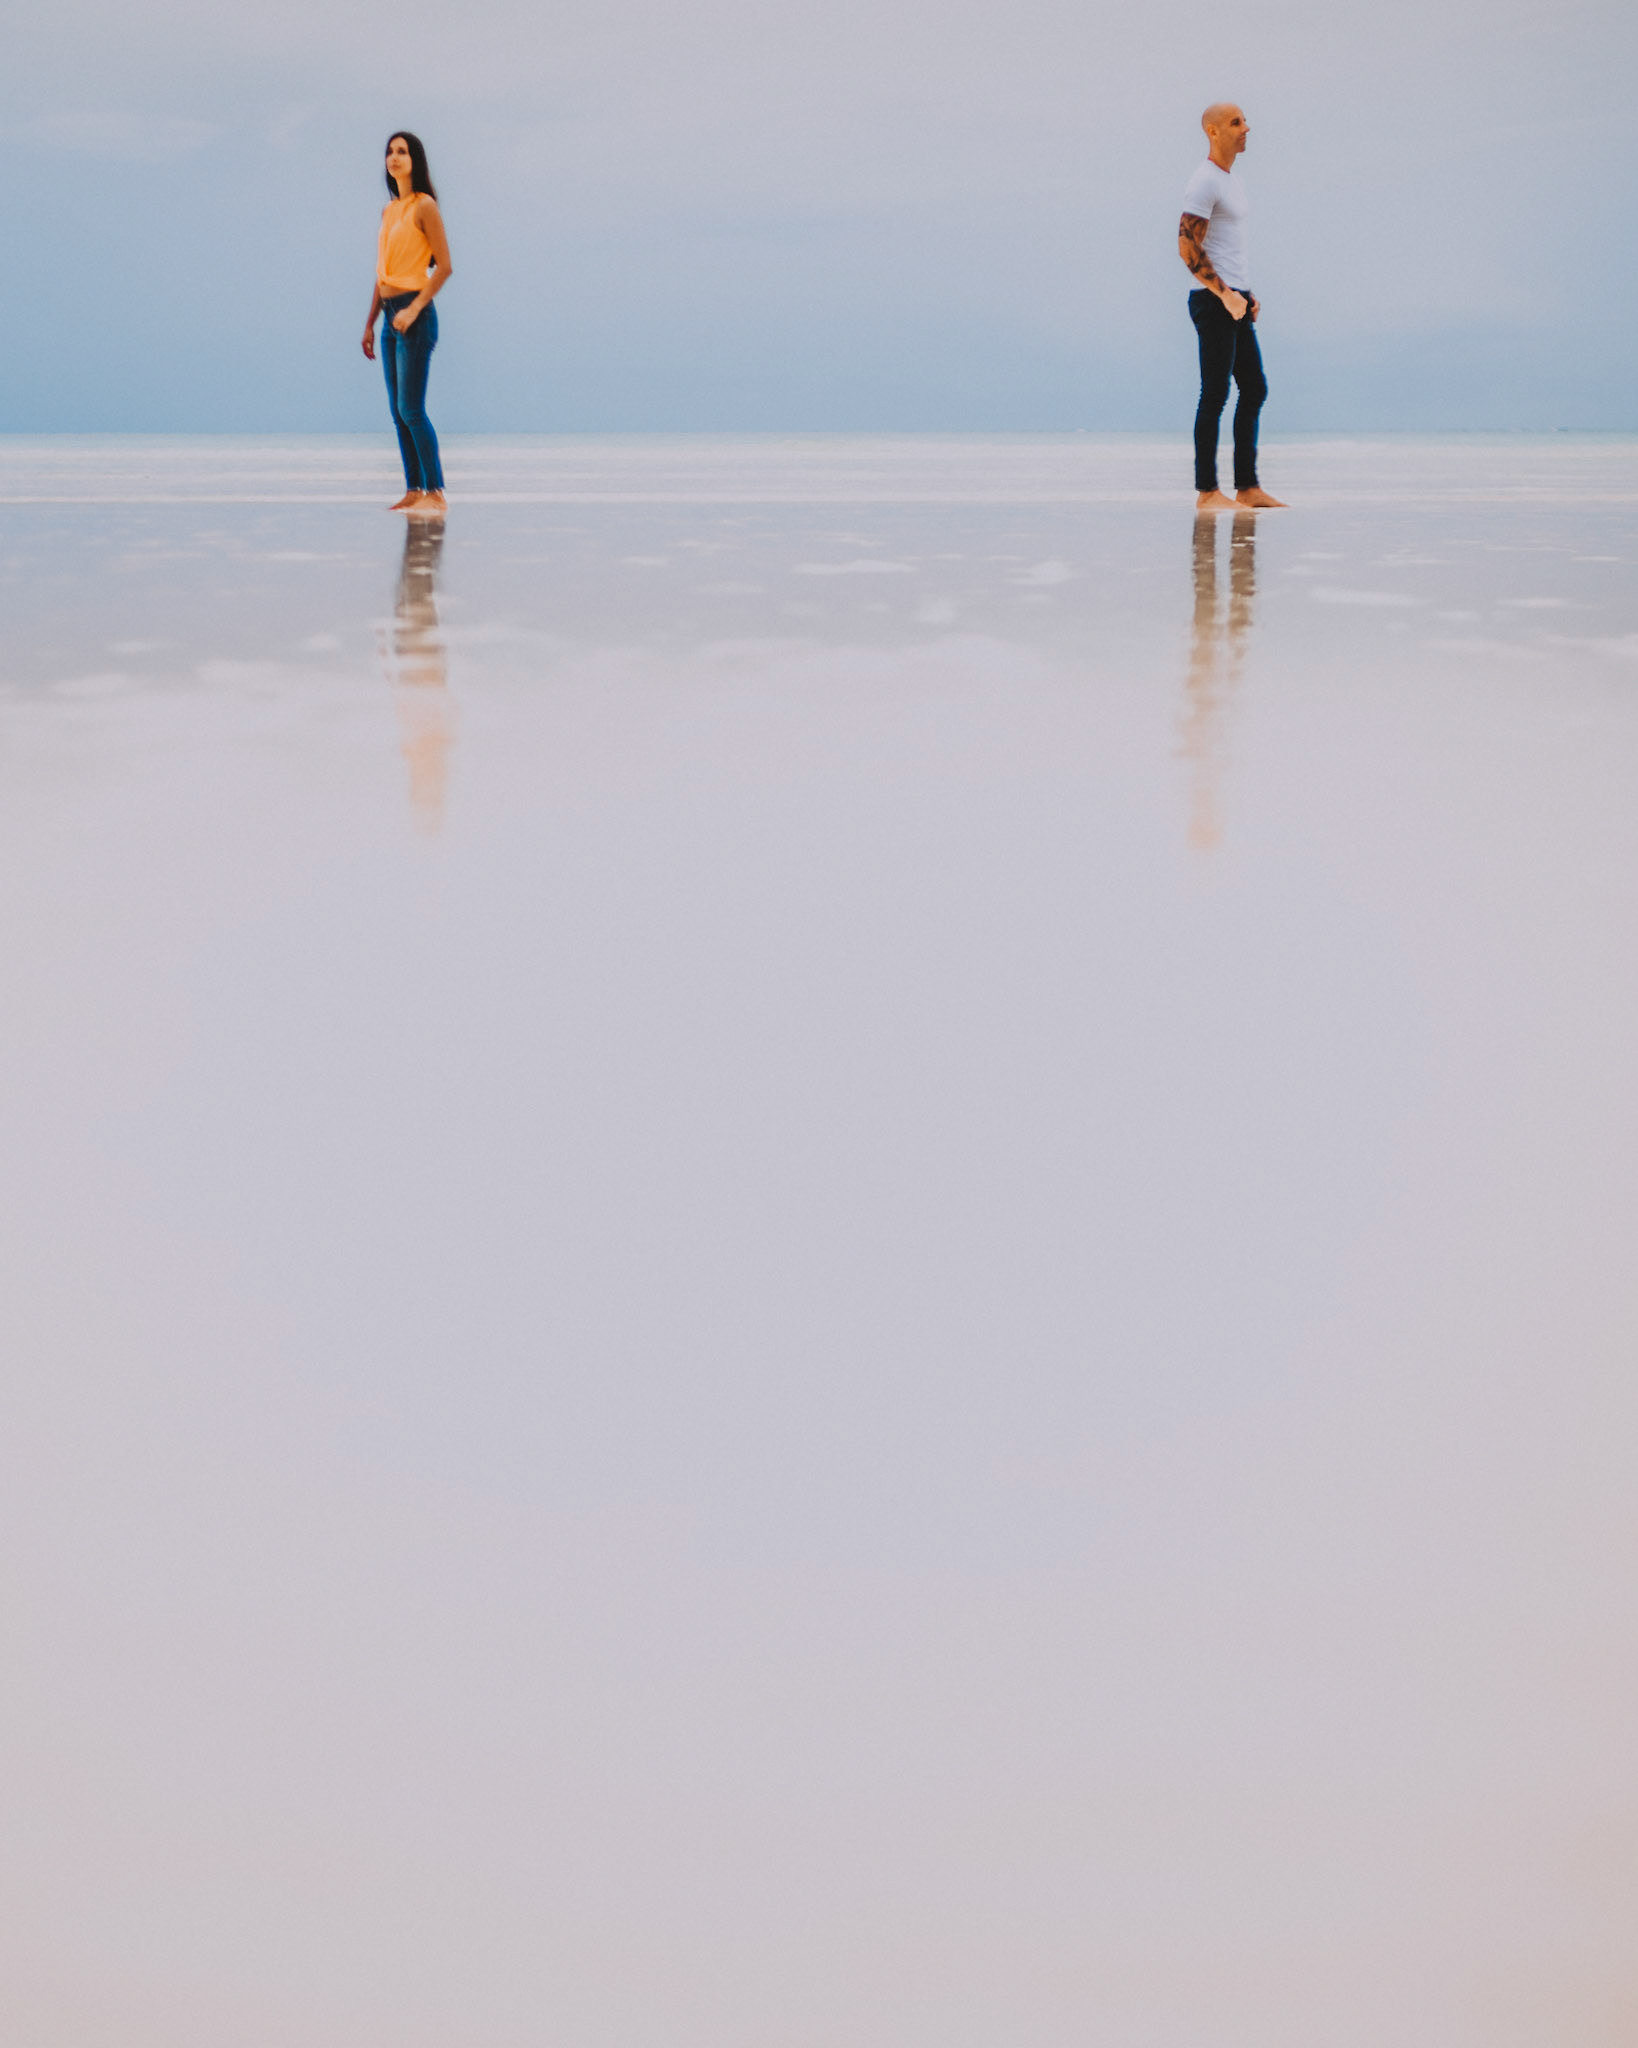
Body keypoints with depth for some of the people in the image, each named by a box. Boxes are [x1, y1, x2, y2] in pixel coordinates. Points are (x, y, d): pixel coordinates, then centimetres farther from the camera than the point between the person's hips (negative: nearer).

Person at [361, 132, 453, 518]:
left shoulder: (424, 206, -8)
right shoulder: (388, 210, 15)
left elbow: (444, 267, -13)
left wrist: (414, 309, -20)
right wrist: (370, 323, 18)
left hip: (414, 314, -8)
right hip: (390, 315, 8)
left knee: (411, 408, -12)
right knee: (398, 410, 7)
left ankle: (435, 493, -10)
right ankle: (413, 490, 10)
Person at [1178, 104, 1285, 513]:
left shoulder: (1230, 181, 19)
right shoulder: (1204, 183, -11)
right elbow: (1188, 246, -19)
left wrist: (1247, 294, 17)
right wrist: (1226, 294, -20)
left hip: (1234, 300, 10)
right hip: (1213, 300, -10)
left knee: (1254, 390, 10)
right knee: (1215, 396, -9)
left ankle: (1247, 486, 14)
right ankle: (1206, 492, -6)